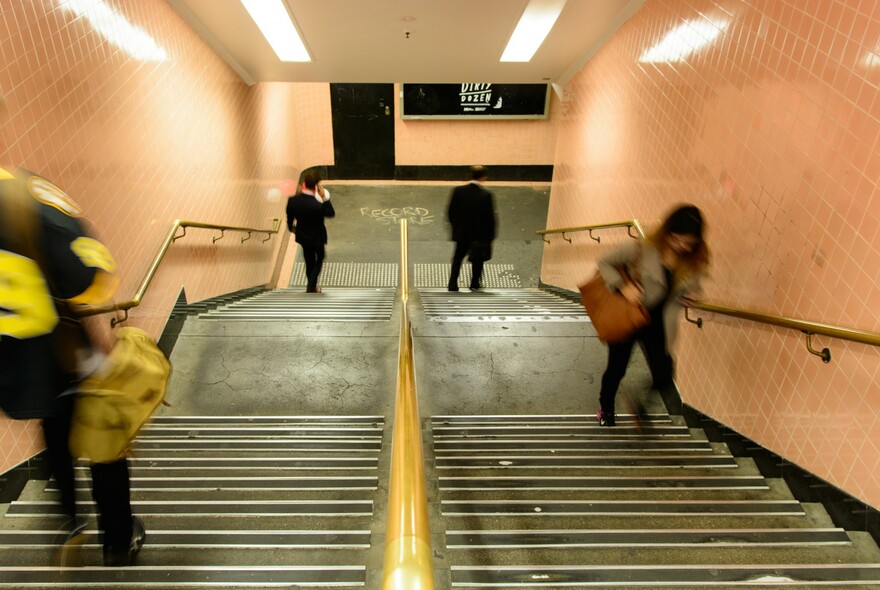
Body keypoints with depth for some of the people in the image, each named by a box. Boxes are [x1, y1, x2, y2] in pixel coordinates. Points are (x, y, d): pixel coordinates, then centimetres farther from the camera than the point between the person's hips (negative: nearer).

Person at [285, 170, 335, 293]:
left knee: (309, 261, 24)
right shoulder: (318, 205, -36)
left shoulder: (292, 200, -21)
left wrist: (291, 227, 18)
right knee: (319, 259, 22)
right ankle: (311, 288, 15)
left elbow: (289, 218, -3)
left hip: (302, 236, 4)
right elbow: (331, 213, -16)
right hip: (317, 237, -4)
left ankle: (311, 286, 40)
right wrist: (325, 198, -26)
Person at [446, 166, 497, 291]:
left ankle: (453, 284, 8)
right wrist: (491, 235, 0)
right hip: (479, 234, -2)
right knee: (478, 259, 17)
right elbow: (490, 216, -11)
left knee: (457, 257, 15)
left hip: (461, 232, 2)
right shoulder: (486, 195, -14)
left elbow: (450, 212, -2)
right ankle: (475, 284, 25)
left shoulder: (457, 191, -7)